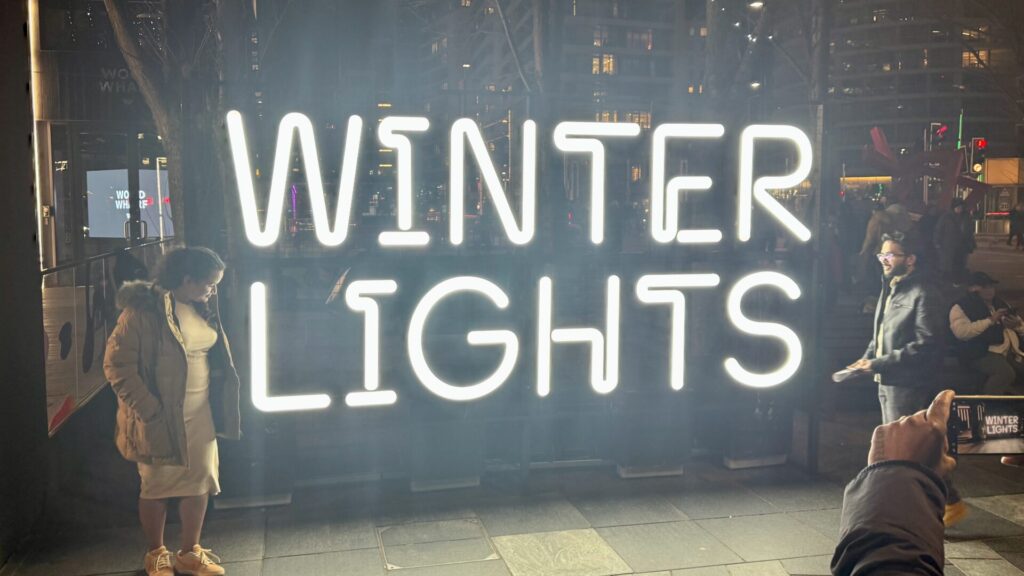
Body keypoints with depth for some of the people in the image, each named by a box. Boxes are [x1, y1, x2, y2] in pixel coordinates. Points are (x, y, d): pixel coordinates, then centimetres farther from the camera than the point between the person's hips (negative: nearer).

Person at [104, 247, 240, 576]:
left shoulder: (202, 308, 4)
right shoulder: (143, 309, -17)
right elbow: (117, 364, -17)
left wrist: (220, 404, 11)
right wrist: (149, 411, -17)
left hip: (201, 415, 6)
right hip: (162, 419, -6)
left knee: (200, 483, 12)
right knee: (157, 488, 10)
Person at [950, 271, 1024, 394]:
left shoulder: (1000, 303, 21)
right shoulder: (961, 307, -2)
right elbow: (961, 332, -19)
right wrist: (990, 320, -16)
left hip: (1011, 352, 7)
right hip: (982, 353, -7)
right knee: (1005, 373, -32)